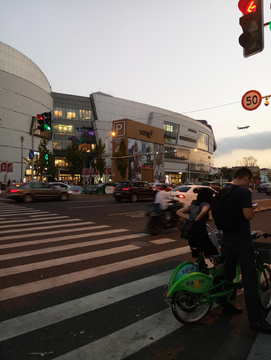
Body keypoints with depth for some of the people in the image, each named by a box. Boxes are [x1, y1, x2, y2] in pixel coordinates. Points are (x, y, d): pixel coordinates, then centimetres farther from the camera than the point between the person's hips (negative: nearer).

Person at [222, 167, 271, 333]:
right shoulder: (245, 192, -16)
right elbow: (249, 215, -21)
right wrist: (251, 205, -3)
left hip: (228, 240, 8)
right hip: (242, 242, -8)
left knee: (228, 275, 19)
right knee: (250, 280, -2)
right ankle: (256, 320, 4)